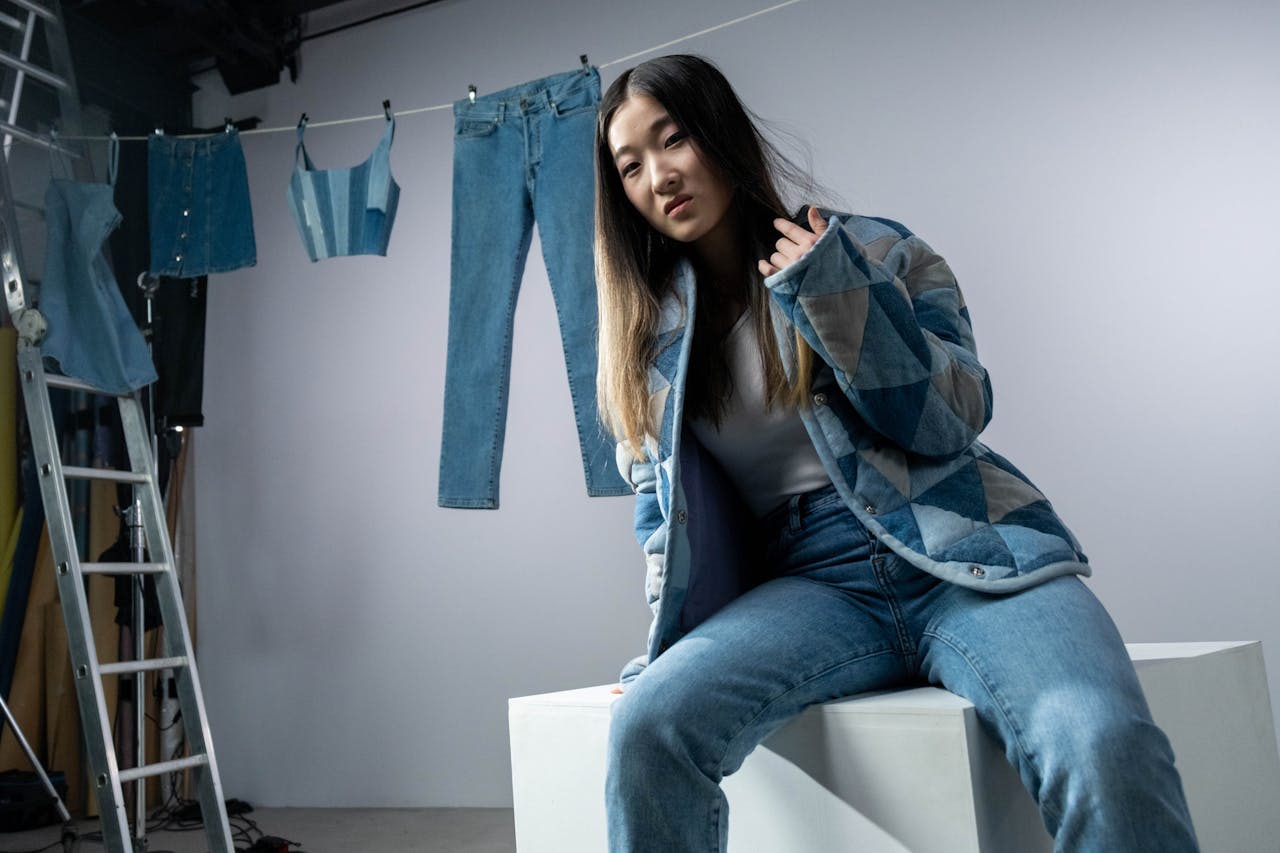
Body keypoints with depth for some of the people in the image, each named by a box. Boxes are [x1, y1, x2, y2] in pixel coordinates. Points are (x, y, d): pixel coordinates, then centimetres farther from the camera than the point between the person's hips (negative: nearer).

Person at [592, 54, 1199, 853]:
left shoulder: (872, 251, 7)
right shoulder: (648, 333, 14)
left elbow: (957, 421, 0)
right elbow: (663, 507, 19)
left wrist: (840, 304, -9)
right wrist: (675, 642, 8)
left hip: (964, 551, -1)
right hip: (811, 580, 2)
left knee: (1105, 748, -32)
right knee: (648, 726, -28)